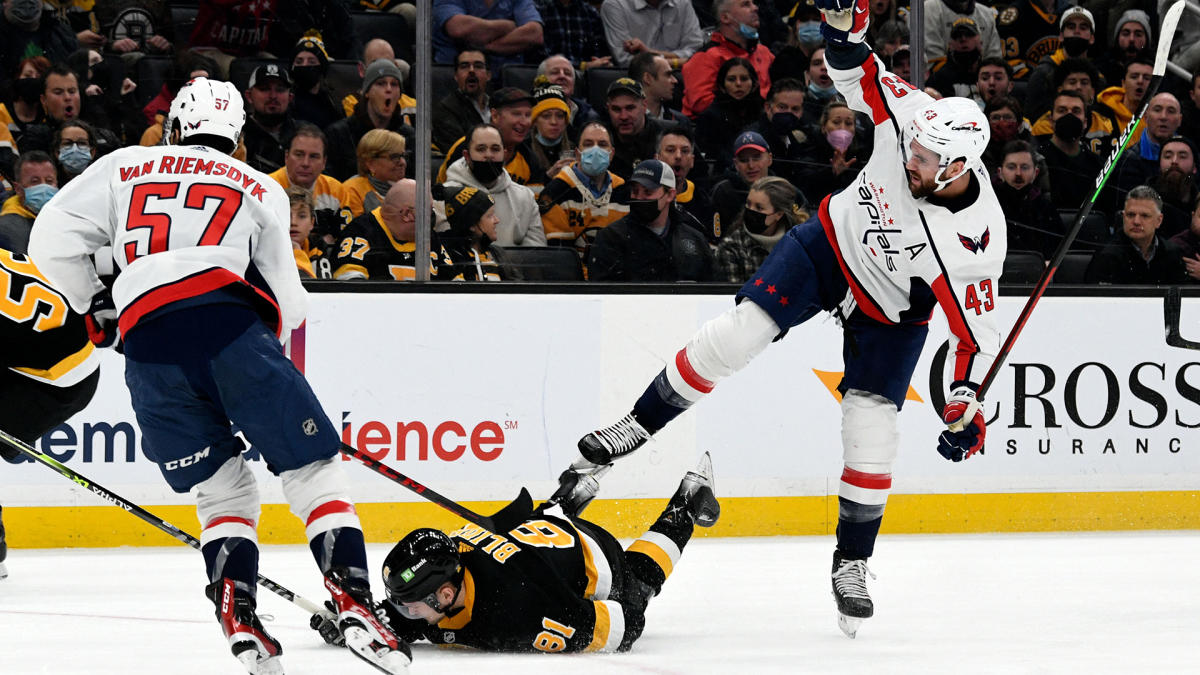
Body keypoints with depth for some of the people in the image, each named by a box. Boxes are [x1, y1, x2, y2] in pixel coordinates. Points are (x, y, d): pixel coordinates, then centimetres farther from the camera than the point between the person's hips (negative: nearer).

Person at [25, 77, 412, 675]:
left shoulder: (125, 168, 23)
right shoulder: (259, 189, 22)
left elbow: (52, 238, 17)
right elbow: (288, 302, 20)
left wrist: (95, 306, 31)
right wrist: (282, 315, 43)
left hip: (145, 337, 2)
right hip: (227, 321, -2)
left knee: (222, 492, 15)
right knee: (313, 470, 3)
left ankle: (238, 616, -4)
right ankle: (354, 606, -12)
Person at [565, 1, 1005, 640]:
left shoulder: (976, 240, -32)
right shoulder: (912, 117, -27)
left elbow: (976, 333, -22)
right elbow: (859, 73, -11)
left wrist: (964, 406, -30)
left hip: (890, 311, -2)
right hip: (831, 241, 2)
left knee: (870, 430, -8)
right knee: (737, 332, -14)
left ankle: (853, 561, 11)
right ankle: (635, 428, 0)